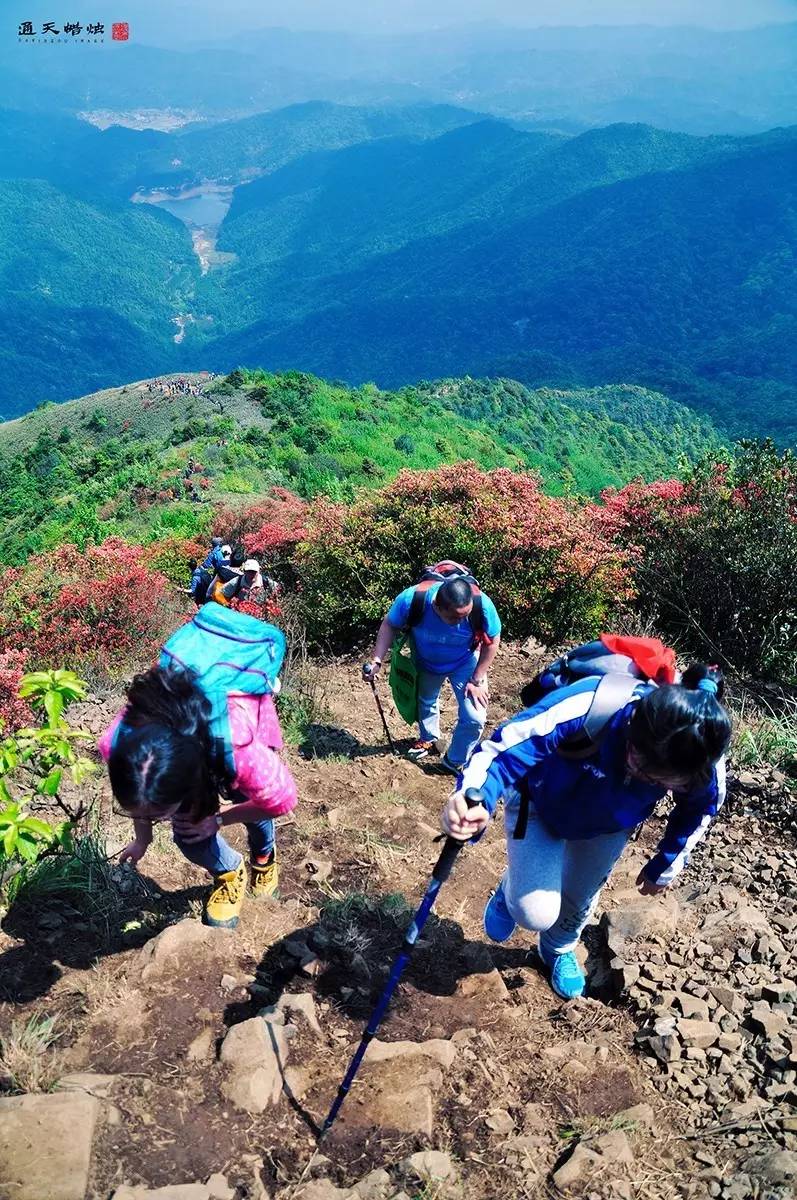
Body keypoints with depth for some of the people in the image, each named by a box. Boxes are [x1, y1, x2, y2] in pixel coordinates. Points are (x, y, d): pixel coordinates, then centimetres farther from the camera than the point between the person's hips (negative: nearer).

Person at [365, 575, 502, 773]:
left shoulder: (482, 605, -41)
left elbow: (492, 640, -20)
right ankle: (428, 740, 57)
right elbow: (389, 626, -19)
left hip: (465, 663, -1)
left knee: (475, 717, -9)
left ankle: (454, 762, 20)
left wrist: (478, 679, -17)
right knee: (426, 701, 26)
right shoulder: (411, 600, -40)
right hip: (425, 661, 1)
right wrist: (377, 661, -28)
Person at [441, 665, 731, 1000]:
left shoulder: (704, 761, -30)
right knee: (536, 912, -11)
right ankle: (510, 892, 28)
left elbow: (702, 805, -5)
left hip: (610, 823, 4)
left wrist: (666, 865, 5)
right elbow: (504, 749, -43)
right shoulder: (587, 708, -47)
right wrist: (475, 800, -64)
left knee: (581, 899, 20)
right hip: (541, 802, -3)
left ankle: (558, 950, 57)